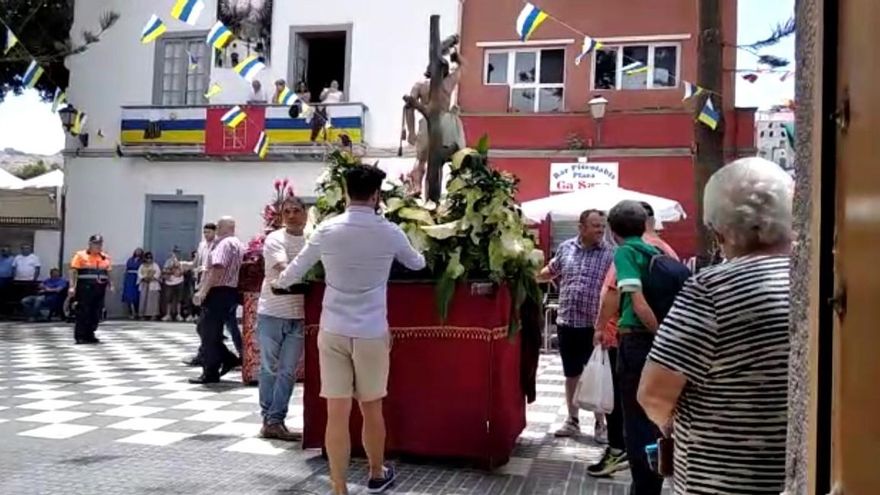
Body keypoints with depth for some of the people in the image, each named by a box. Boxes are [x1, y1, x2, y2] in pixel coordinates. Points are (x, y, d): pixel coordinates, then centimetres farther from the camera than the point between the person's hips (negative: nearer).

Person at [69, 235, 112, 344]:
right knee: (83, 313, -4)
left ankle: (90, 335, 16)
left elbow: (107, 273, 19)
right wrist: (72, 287, -13)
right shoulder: (80, 255, -2)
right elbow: (73, 272, -6)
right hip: (85, 289, -5)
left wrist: (110, 285, 8)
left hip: (99, 289, 5)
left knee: (96, 314, 6)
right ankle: (80, 336, 3)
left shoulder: (105, 257, 12)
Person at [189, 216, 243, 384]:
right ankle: (228, 358, 16)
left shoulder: (225, 243, -12)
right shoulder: (238, 244, 20)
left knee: (209, 332, -3)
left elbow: (217, 270, -23)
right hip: (231, 291, 10)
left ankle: (210, 373, 2)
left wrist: (202, 292, -23)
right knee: (205, 329, 17)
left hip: (220, 292, -10)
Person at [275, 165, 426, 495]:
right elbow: (418, 264, 16)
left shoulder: (326, 230, -2)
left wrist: (278, 283, 31)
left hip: (333, 330, 1)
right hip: (372, 333, 0)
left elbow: (295, 271, 9)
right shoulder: (389, 232, -3)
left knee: (337, 413, 3)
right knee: (371, 409, 15)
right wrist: (406, 256, 40)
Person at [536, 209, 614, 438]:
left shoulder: (610, 254, -7)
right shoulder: (565, 248, 3)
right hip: (566, 322, 3)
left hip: (594, 325, -3)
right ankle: (573, 421, 27)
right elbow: (549, 272, 20)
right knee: (571, 374, 14)